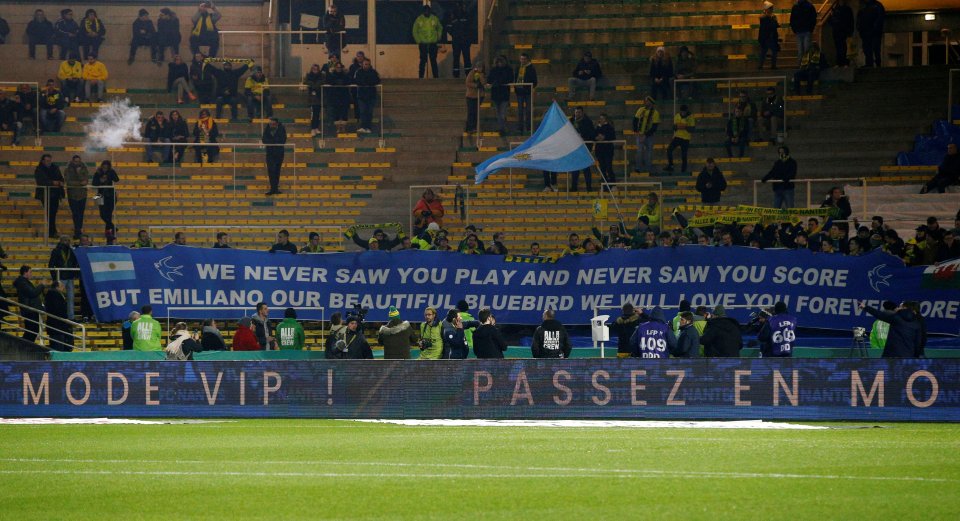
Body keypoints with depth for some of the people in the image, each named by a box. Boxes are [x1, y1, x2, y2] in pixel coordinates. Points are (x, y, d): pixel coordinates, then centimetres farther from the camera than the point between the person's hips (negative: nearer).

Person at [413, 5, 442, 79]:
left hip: (433, 43, 1)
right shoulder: (419, 19, -1)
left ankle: (436, 76, 4)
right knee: (423, 60, -2)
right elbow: (415, 31, 6)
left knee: (433, 60, 2)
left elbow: (440, 28, 17)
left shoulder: (435, 19, 3)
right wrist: (418, 41, -1)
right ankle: (421, 76, 1)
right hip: (423, 43, -1)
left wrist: (438, 38, 7)